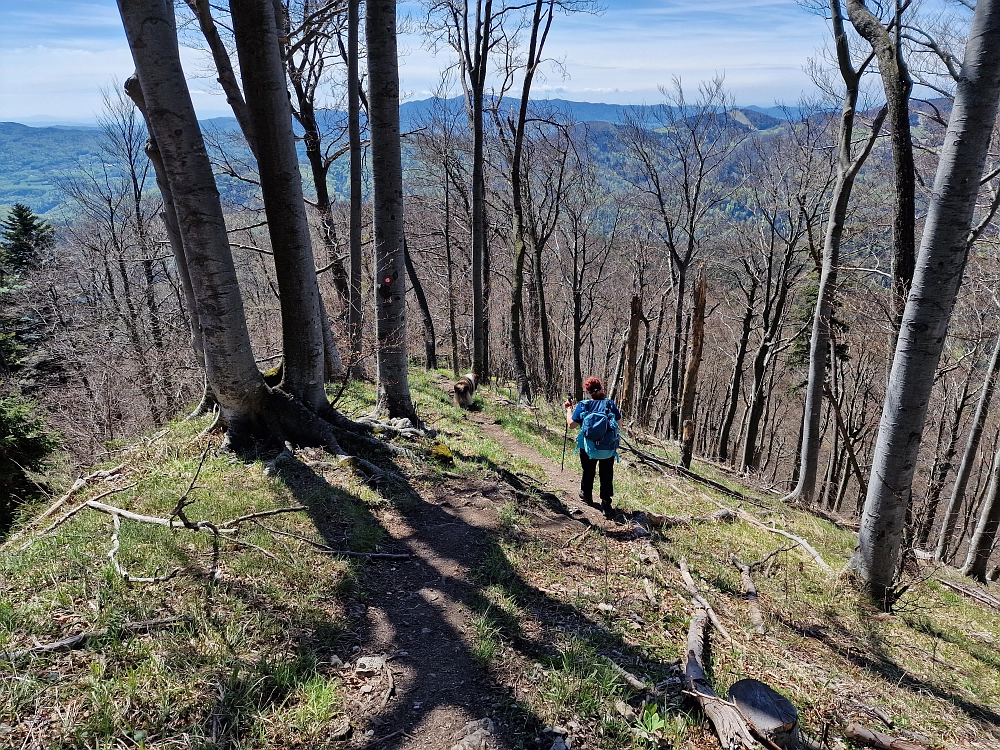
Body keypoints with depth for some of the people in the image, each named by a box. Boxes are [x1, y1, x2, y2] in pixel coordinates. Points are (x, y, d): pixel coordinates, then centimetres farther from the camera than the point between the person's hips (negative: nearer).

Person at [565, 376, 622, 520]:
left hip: (588, 447, 0)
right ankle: (606, 504, 1)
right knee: (606, 476, 6)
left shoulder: (583, 405, -8)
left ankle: (586, 495, 44)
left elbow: (572, 424, -8)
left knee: (588, 472, 22)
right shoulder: (610, 403, -4)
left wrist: (569, 409, 7)